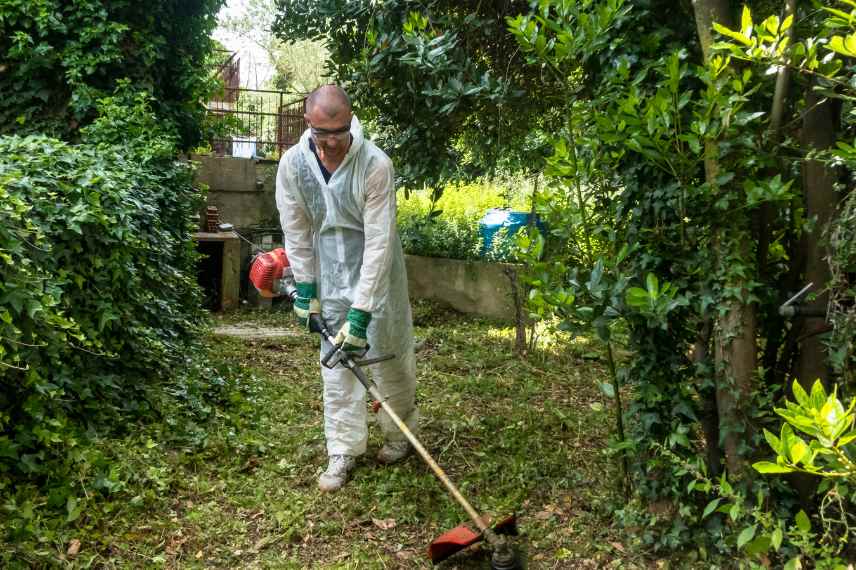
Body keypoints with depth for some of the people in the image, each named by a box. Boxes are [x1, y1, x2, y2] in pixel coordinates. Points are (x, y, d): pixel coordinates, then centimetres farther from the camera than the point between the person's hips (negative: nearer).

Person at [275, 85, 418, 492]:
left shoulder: (376, 164, -26)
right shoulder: (293, 164, -13)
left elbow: (378, 241, -27)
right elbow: (296, 231, -1)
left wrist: (362, 309, -28)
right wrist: (304, 288, -2)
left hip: (376, 269, -3)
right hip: (329, 273, 3)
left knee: (389, 352, 6)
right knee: (336, 357, 7)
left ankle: (400, 433, 28)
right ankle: (343, 449, 17)